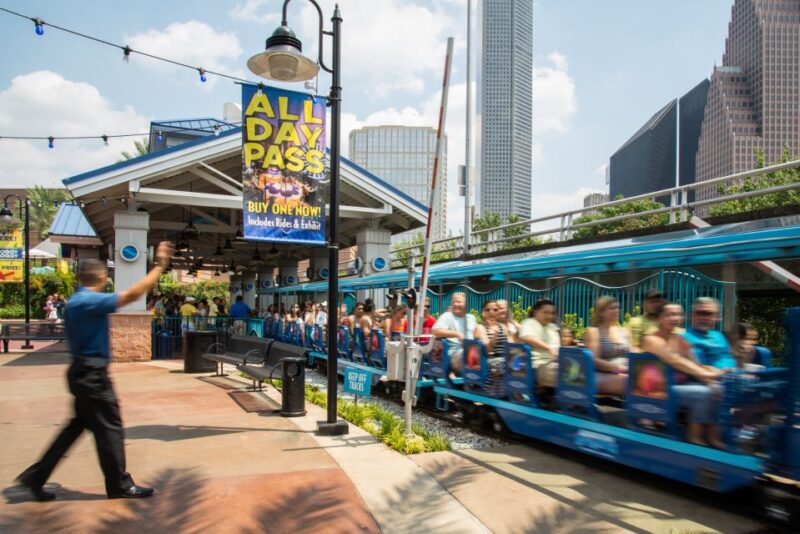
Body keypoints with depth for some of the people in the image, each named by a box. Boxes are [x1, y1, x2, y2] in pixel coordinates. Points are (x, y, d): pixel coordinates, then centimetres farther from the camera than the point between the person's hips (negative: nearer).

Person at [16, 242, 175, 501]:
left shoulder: (77, 301, 11)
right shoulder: (88, 301, -21)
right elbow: (132, 295, -30)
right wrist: (159, 266, -27)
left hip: (85, 372, 10)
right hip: (91, 374, -10)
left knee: (79, 424, 19)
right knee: (109, 427, 1)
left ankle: (36, 476, 23)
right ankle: (120, 485, 13)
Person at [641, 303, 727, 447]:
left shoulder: (680, 340, 14)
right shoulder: (651, 340, -10)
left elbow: (695, 363, 6)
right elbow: (676, 362, -22)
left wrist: (715, 372, -14)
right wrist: (706, 374, -29)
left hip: (681, 384, 8)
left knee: (718, 389, -13)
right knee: (704, 393, -25)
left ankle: (712, 436, -12)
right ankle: (694, 437, -15)